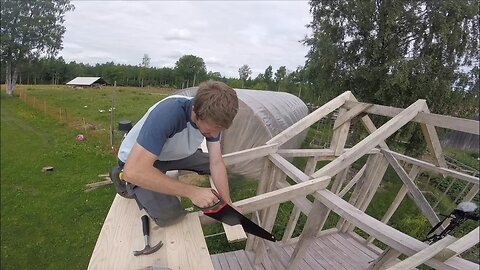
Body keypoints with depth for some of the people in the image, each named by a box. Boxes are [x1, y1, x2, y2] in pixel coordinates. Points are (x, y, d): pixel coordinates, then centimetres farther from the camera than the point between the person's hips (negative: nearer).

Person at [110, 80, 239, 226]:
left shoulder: (213, 119, -19)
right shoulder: (168, 113, -39)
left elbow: (217, 163, -11)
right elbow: (134, 171, -43)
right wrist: (192, 191, -40)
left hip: (174, 155, 6)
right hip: (136, 161, -6)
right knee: (169, 214, -20)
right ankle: (126, 181, 5)